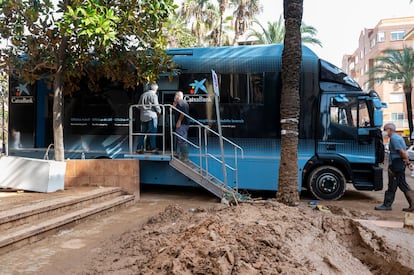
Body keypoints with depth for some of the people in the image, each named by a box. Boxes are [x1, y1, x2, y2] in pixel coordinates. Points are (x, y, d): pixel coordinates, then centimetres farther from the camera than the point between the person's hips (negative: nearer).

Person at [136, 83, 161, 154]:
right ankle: (153, 148, 0)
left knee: (142, 132, 11)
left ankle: (139, 148, 10)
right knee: (152, 133, -1)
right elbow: (156, 105, -10)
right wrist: (159, 111, 6)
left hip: (143, 116, 6)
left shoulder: (143, 95, 13)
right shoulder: (153, 95, -8)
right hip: (151, 115, -6)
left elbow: (139, 105, 14)